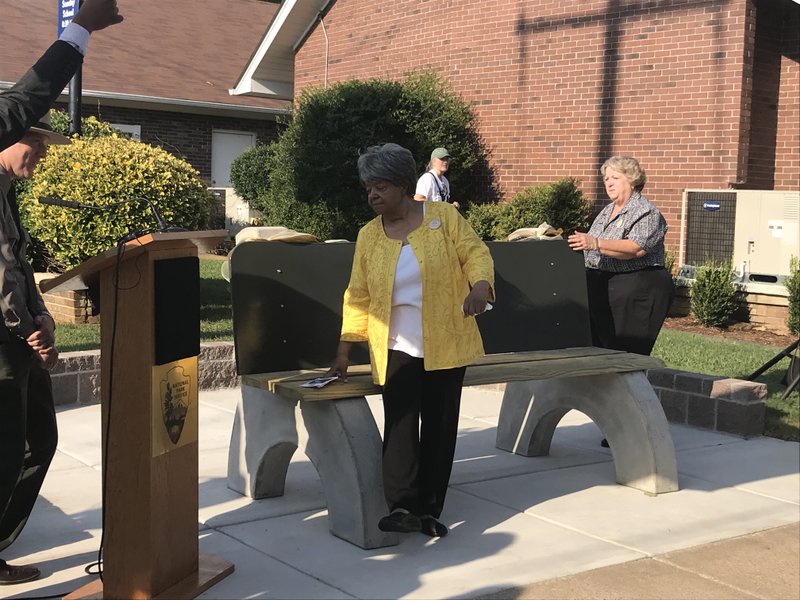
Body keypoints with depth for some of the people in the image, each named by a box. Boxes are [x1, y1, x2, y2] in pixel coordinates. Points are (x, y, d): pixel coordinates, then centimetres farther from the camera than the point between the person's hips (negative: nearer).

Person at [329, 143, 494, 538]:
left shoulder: (444, 216, 0)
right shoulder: (368, 236, 7)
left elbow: (476, 253, -2)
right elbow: (358, 297, 9)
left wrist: (480, 285, -24)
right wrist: (344, 349, 6)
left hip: (445, 346, -1)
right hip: (396, 349, 1)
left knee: (439, 427, 5)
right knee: (400, 425, -11)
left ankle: (429, 510, 14)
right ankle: (402, 506, -12)